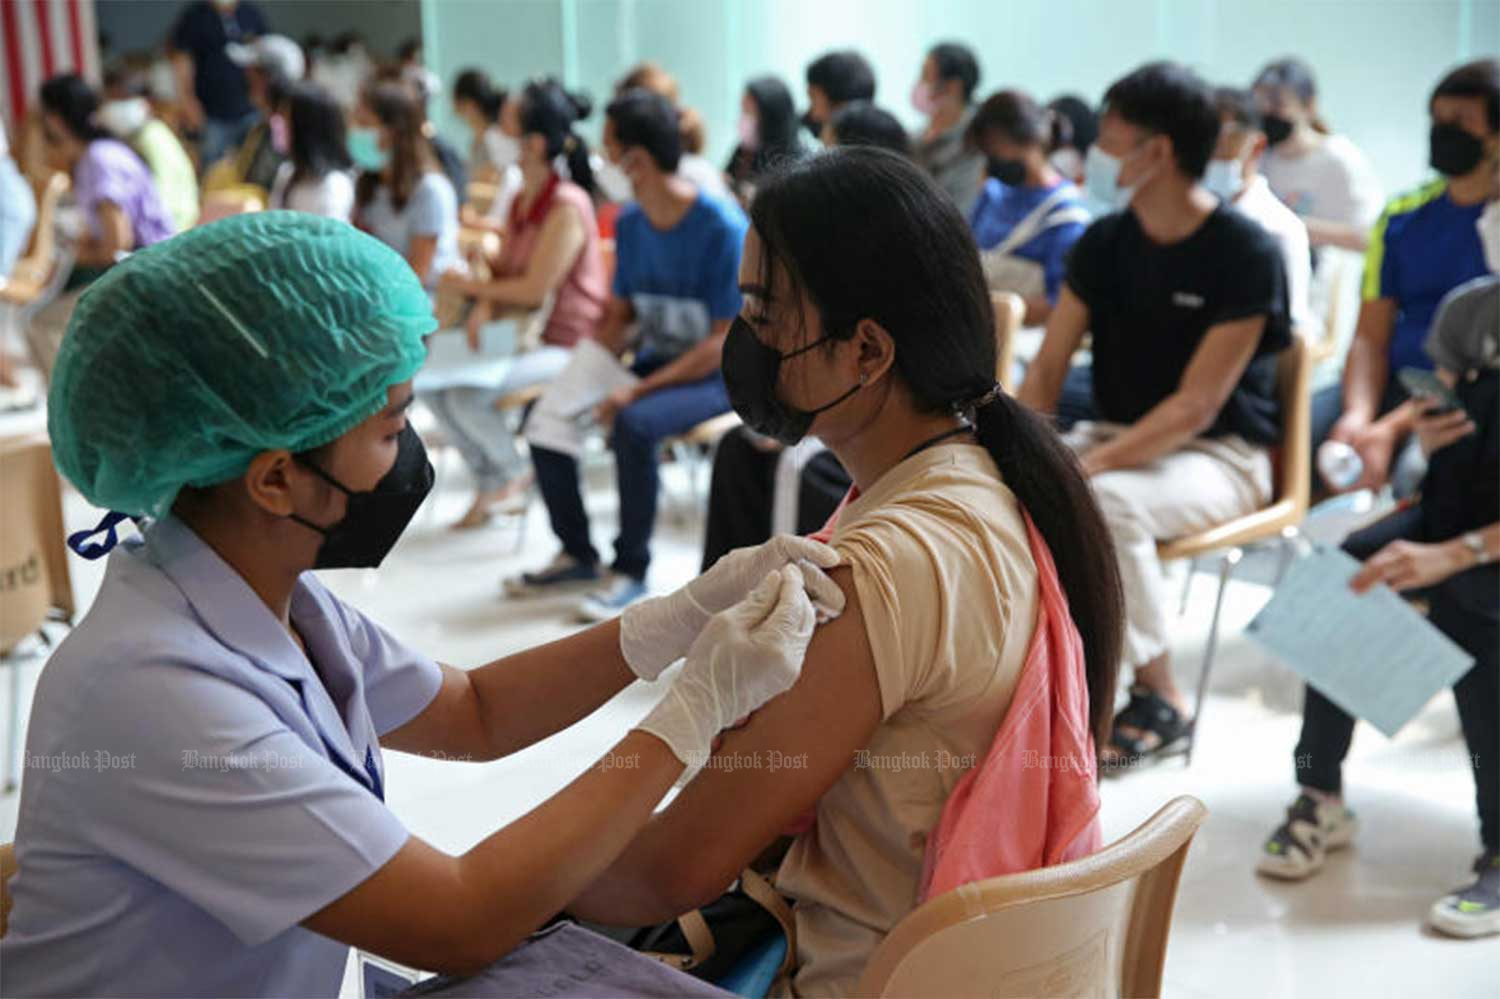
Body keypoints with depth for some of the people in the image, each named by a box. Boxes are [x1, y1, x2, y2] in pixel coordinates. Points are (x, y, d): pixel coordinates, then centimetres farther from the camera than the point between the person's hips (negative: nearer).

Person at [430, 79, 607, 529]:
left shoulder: (567, 205, -18)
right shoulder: (522, 200, 10)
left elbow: (535, 289, -20)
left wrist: (469, 286, -8)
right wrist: (483, 306, -8)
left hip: (564, 344, -9)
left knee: (468, 394, -24)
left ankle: (514, 475, 3)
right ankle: (490, 479, 7)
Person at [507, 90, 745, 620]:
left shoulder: (722, 227, -20)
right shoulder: (630, 223, 3)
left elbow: (725, 342, -21)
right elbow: (618, 316, 10)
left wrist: (638, 391, -27)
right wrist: (581, 372, -10)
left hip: (717, 376, -7)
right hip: (655, 362, 8)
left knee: (635, 424, -34)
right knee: (545, 411, -7)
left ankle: (631, 571, -15)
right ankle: (576, 555, 9)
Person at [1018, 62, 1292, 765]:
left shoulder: (1245, 252, -15)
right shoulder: (1104, 241, 4)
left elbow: (1197, 405, -20)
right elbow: (1047, 368, 1)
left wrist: (1091, 465, -29)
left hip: (1219, 455, -6)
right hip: (1115, 438, 6)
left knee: (1105, 504, -37)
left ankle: (1160, 701, -17)